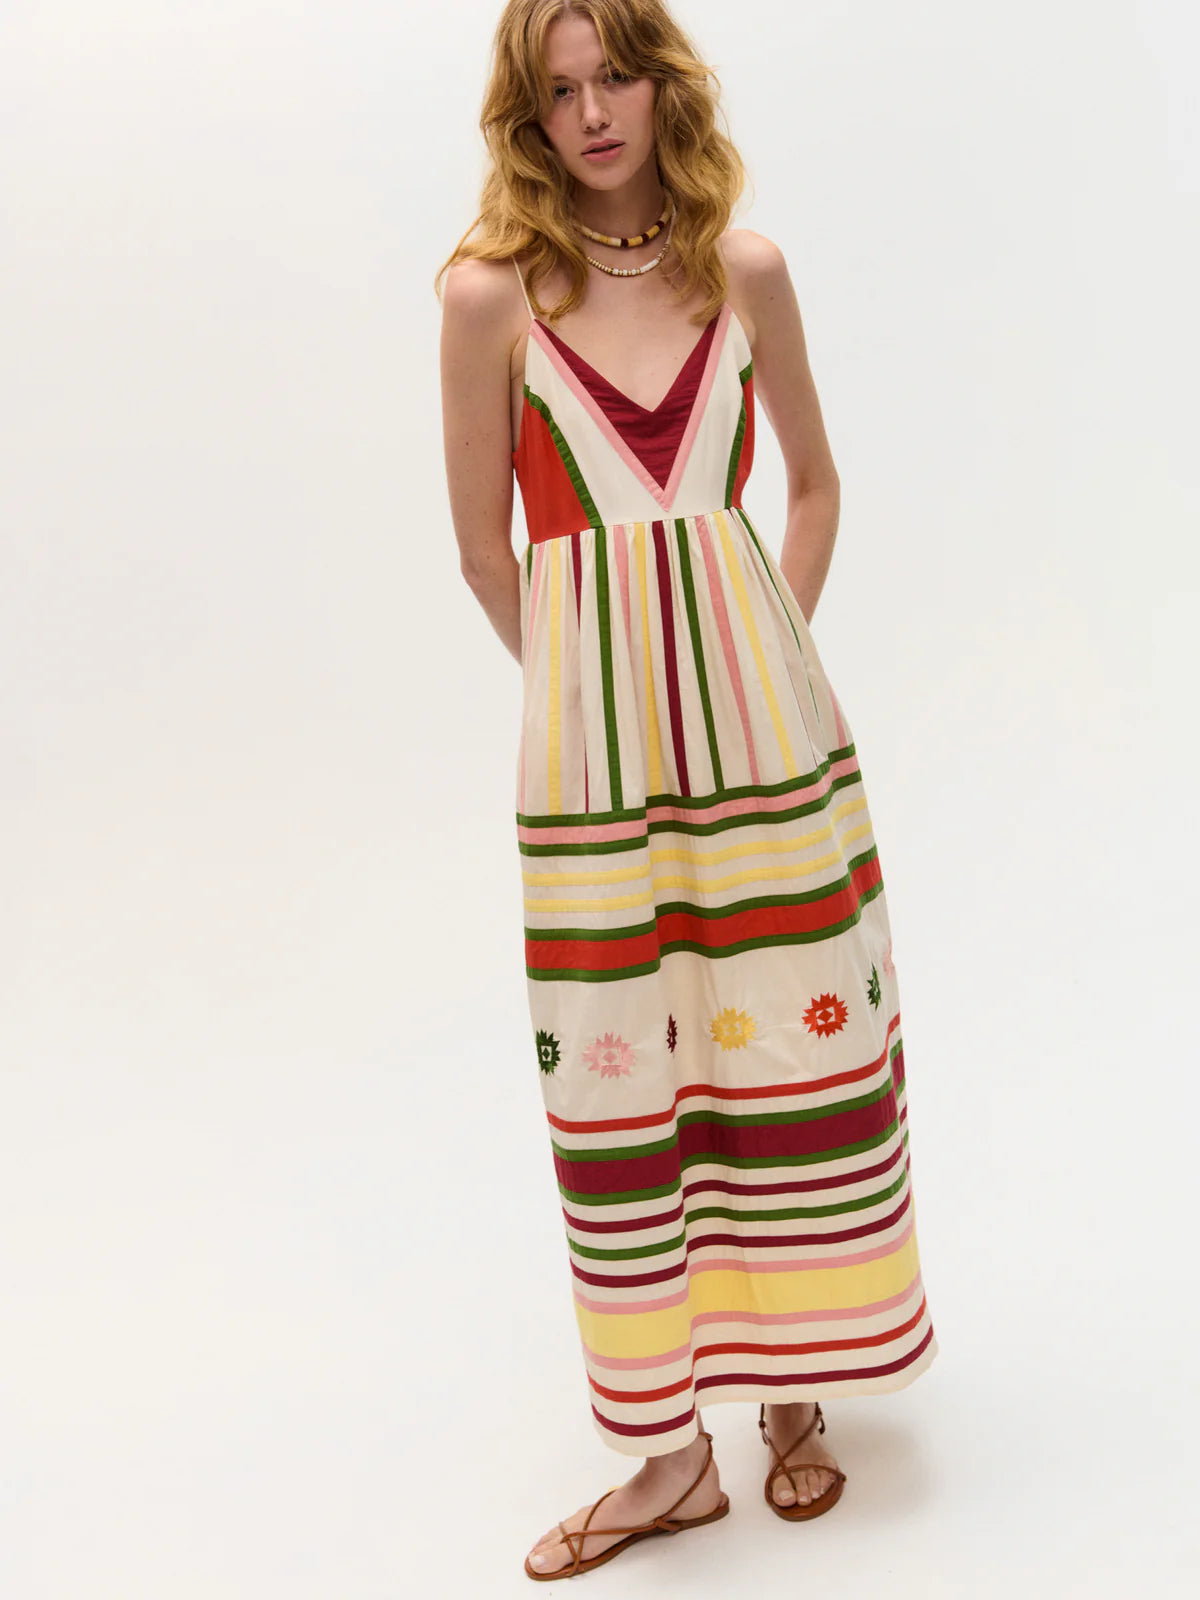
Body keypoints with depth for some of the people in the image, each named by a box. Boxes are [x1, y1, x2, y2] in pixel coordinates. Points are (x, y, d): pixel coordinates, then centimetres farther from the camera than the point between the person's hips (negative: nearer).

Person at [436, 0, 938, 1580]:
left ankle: (796, 1387, 28)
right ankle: (673, 1451, 18)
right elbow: (485, 547, 3)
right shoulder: (493, 288, -3)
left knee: (796, 1033, 8)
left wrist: (766, 653, 8)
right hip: (591, 724, -2)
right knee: (620, 1073, 4)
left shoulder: (745, 268, 5)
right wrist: (596, 681, 10)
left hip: (759, 700, 2)